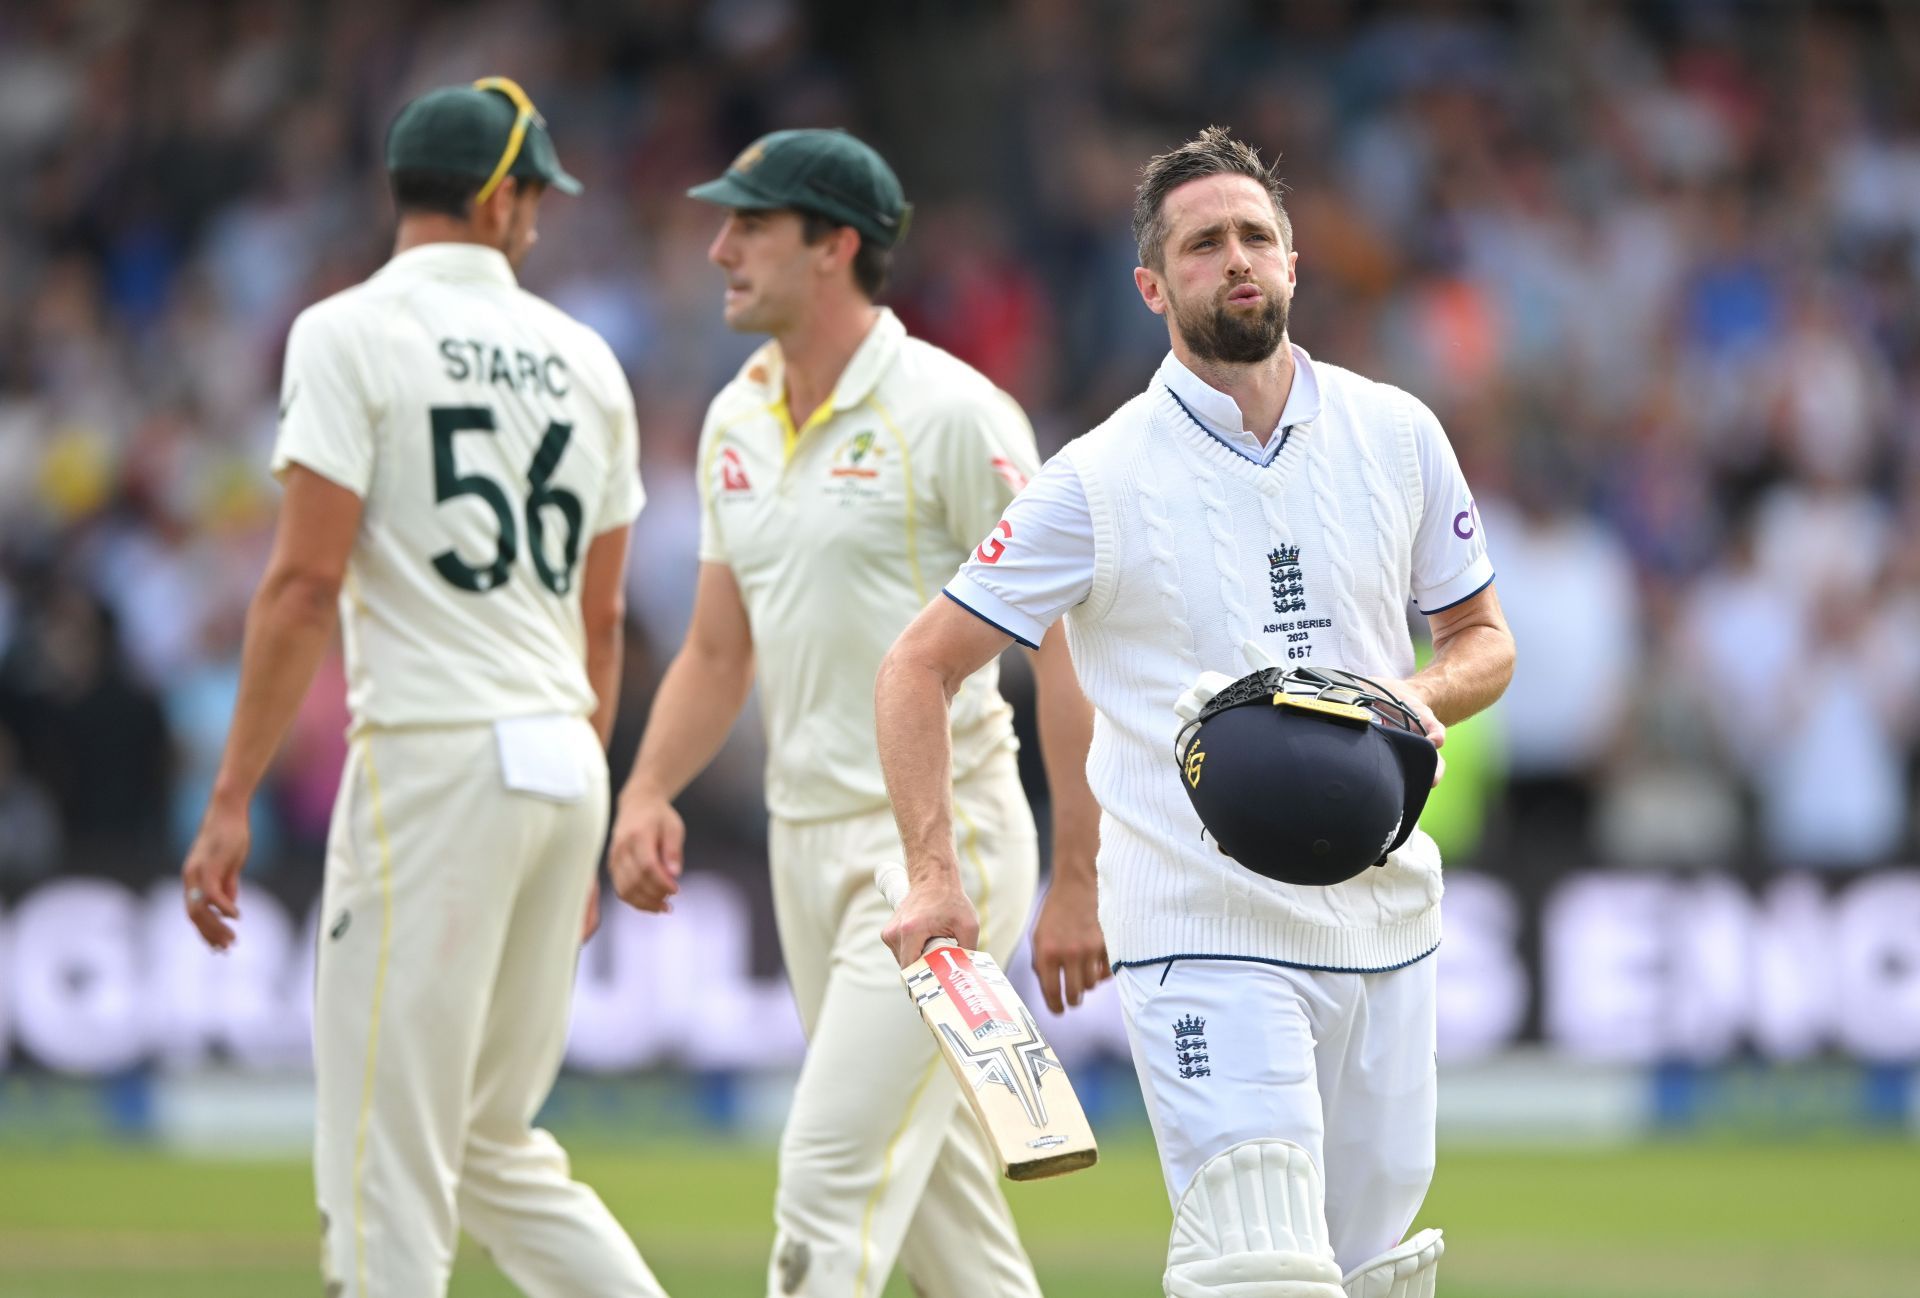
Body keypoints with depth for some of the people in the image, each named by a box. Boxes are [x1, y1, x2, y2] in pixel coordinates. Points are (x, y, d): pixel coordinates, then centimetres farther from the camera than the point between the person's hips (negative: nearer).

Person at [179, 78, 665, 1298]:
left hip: (434, 757, -6)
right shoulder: (583, 358, 13)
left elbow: (306, 580, -12)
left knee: (387, 1170, -5)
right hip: (563, 766, 6)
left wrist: (231, 804, -11)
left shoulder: (352, 332, -5)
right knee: (496, 1151, 16)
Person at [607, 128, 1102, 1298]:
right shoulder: (738, 422, 11)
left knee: (830, 1185, -14)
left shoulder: (950, 413, -13)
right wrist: (648, 793, -1)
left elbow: (1064, 644, -13)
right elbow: (718, 651, 18)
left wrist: (1079, 882, -16)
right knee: (941, 1200, 14)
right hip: (808, 840, 8)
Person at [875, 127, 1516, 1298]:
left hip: (1383, 924, 4)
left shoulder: (1396, 435, 7)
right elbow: (921, 667, 0)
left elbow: (1486, 638, 17)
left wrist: (1424, 693, -7)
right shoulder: (1102, 478, -4)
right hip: (1205, 933, -4)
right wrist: (935, 876, -12)